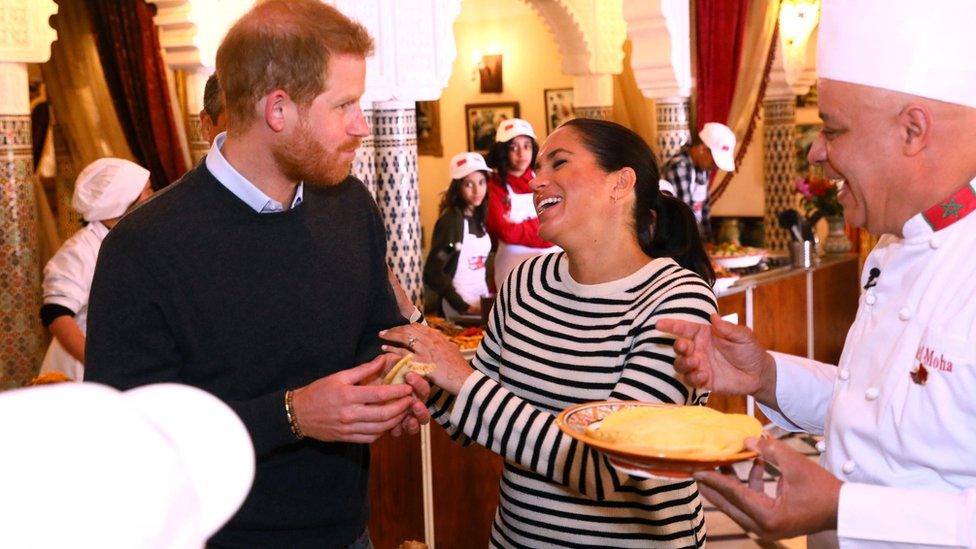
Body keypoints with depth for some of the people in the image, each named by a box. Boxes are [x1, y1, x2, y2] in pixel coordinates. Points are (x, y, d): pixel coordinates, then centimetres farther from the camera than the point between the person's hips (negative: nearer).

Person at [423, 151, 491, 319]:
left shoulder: (479, 217, 5)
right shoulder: (451, 220, -16)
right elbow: (432, 274, -20)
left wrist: (490, 294, 3)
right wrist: (463, 306, -17)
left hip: (482, 301, 7)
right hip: (458, 310, -7)